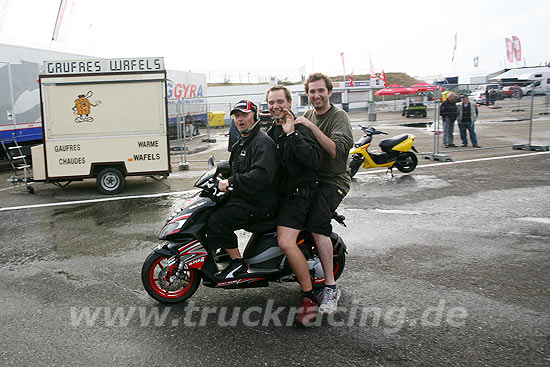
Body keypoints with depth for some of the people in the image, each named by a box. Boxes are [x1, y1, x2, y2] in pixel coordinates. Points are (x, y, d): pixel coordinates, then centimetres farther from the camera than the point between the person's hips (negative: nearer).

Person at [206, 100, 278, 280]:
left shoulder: (262, 142, -15)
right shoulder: (240, 144, 19)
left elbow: (262, 174, -30)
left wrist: (231, 182, -29)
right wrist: (222, 177, 13)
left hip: (259, 204, -11)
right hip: (242, 197, 11)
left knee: (216, 220, -23)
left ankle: (237, 262, -8)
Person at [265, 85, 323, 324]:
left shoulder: (299, 129, -13)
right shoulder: (272, 131, 14)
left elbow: (315, 160, -28)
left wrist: (292, 134, -31)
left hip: (298, 192, -9)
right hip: (280, 191, 10)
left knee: (286, 242, -22)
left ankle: (309, 297, -13)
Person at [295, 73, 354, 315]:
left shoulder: (339, 117, -8)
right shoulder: (307, 115, 15)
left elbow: (336, 150, -24)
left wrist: (311, 127, -24)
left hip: (332, 180, -8)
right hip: (310, 177, 8)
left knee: (317, 225, -25)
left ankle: (331, 288, -19)